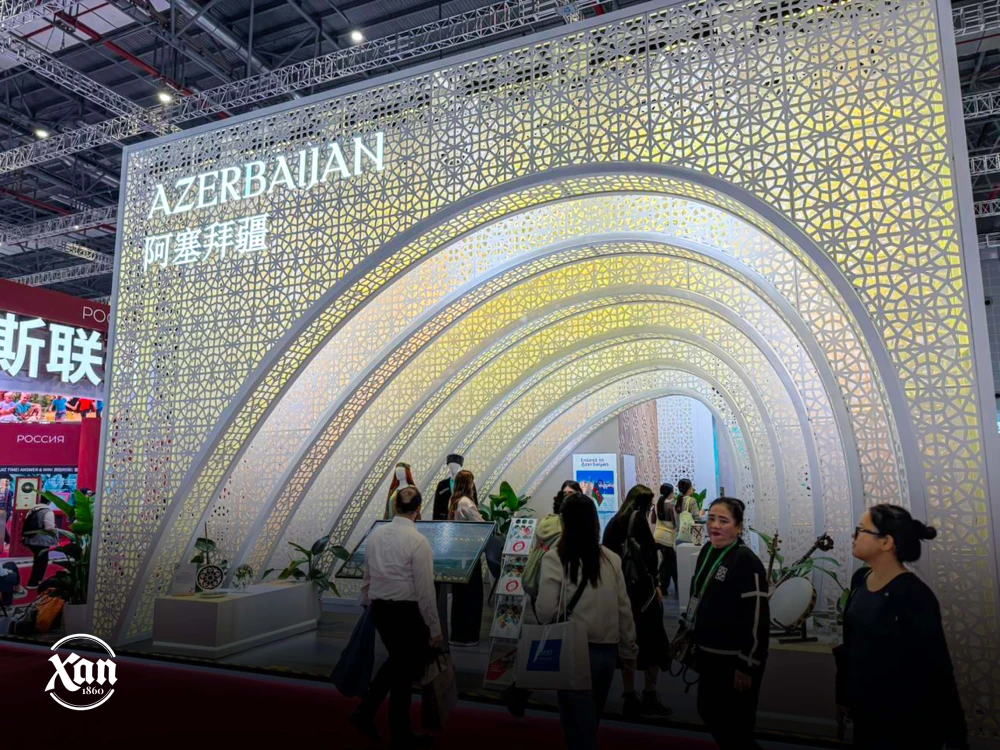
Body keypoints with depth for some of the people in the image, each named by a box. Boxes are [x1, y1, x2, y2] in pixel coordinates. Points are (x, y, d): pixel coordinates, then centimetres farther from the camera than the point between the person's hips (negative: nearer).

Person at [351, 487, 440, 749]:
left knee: (397, 661, 27)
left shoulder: (375, 534, 0)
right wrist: (434, 629, -8)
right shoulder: (417, 541, -19)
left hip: (379, 609, 6)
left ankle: (365, 713, 25)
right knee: (407, 668, 12)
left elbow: (367, 577, 10)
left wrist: (368, 604, 25)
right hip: (407, 611, -6)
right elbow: (425, 590, -16)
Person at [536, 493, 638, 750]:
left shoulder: (554, 558, -13)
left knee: (578, 723, 12)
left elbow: (546, 611, -18)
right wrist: (629, 649, 17)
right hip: (607, 650, 5)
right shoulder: (611, 559, -2)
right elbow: (624, 609, 3)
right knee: (591, 719, 26)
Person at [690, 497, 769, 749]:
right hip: (708, 654, 8)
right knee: (708, 712, 19)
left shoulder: (746, 561, -20)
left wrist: (747, 666, -19)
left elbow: (756, 617, -21)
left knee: (735, 726, 6)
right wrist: (689, 638, 18)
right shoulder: (707, 551, 4)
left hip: (735, 660, -8)